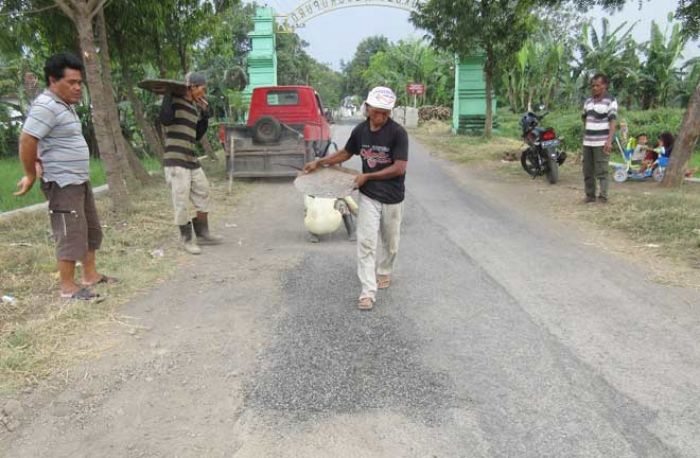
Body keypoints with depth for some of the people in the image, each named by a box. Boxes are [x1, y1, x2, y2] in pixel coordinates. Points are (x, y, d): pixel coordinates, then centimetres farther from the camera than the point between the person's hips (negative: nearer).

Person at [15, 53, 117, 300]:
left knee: (91, 229, 17)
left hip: (80, 180, 10)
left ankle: (91, 275, 28)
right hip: (62, 183, -10)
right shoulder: (46, 106, -18)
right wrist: (31, 175, -14)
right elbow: (26, 141, -24)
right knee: (71, 234, -5)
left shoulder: (66, 105, 12)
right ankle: (68, 287, 5)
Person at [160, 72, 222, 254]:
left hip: (191, 159, 8)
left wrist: (205, 114, 13)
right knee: (181, 201, -4)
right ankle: (186, 238, 10)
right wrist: (168, 94, -16)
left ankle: (202, 234, 25)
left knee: (203, 193, 12)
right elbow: (165, 120, -22)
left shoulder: (195, 107, 16)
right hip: (175, 159, -8)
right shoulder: (174, 99, -4)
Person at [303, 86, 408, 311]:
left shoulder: (397, 132, -17)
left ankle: (384, 272, 43)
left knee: (390, 242, 15)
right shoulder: (360, 130, -3)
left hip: (392, 197, -2)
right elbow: (345, 153, 14)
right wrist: (319, 162, 6)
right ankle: (368, 292, -3)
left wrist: (367, 176, -16)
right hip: (368, 195, 2)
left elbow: (399, 168, -18)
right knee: (366, 242, -7)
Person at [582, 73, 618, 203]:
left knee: (601, 171, -7)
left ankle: (602, 196, -3)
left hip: (601, 142, -6)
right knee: (587, 171, 7)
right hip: (587, 142, 6)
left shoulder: (610, 101, -5)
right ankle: (590, 195, 15)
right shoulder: (588, 101, 13)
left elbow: (612, 123, -11)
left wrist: (609, 141, -21)